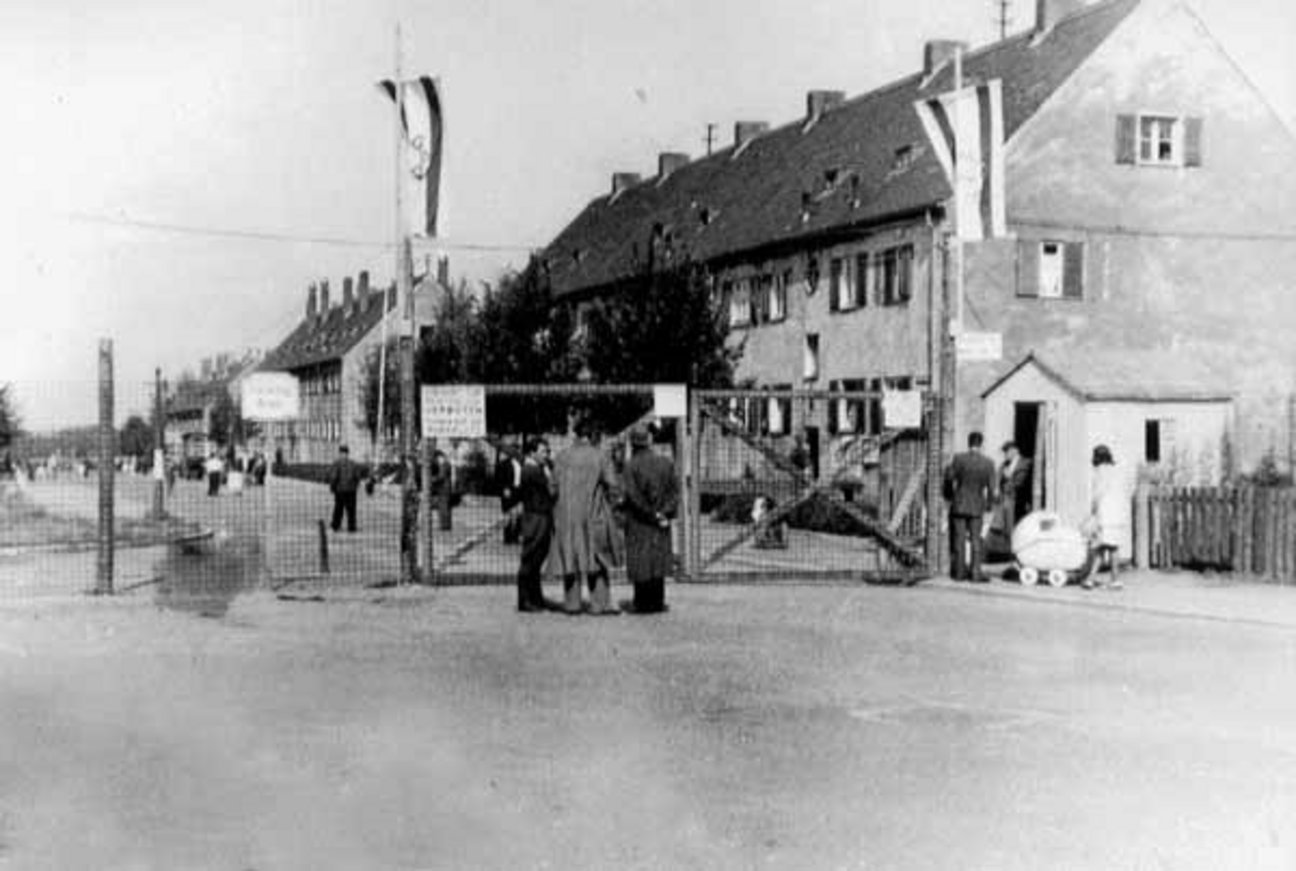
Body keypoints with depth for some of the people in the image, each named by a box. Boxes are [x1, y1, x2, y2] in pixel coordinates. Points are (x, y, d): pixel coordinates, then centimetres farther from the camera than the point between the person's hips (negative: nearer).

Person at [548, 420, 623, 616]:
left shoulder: (562, 457, -1)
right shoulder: (601, 458, -6)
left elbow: (555, 486, -1)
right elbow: (613, 489, -7)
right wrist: (607, 505, 10)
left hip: (566, 514, 2)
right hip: (593, 515, -2)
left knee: (570, 556, 10)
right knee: (597, 559, 6)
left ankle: (572, 603, 11)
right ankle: (599, 603, 2)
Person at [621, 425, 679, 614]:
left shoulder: (631, 465, -13)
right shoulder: (665, 463, 1)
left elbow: (633, 496, -18)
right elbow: (674, 491, -2)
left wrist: (652, 515, -11)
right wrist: (664, 512, -8)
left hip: (638, 520, -4)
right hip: (659, 523, 4)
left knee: (640, 561, 3)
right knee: (658, 559, 11)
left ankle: (642, 603, 5)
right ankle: (657, 602, 12)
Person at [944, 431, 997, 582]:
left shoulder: (958, 458, -11)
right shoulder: (988, 463, -8)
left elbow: (950, 480, -3)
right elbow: (991, 488, -3)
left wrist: (950, 496, 16)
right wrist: (989, 505, 13)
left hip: (959, 505, 0)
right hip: (977, 506, 0)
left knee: (960, 539, 7)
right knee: (975, 540, 7)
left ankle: (960, 572, 11)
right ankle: (975, 573, 4)